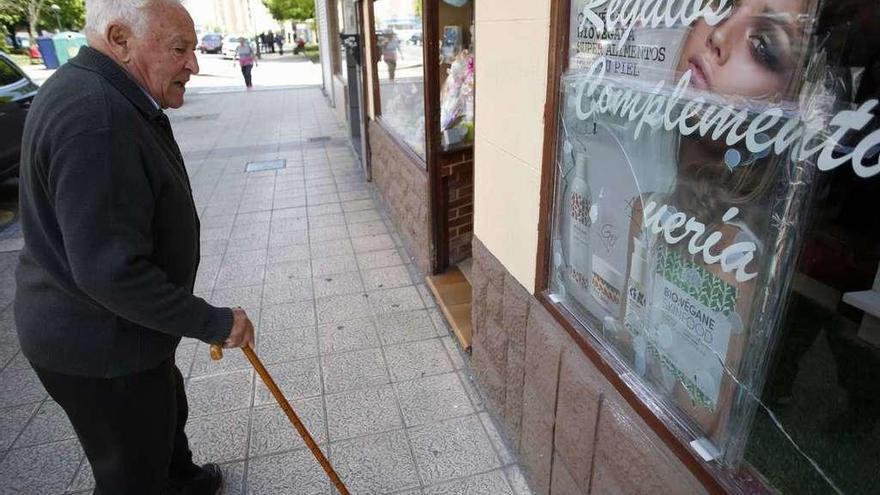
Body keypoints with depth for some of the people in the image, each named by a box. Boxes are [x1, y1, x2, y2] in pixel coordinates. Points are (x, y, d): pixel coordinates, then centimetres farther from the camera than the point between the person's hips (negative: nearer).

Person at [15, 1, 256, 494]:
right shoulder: (95, 120, -30)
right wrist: (213, 322, -23)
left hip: (111, 330, 11)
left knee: (167, 413, 31)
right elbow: (110, 270, -32)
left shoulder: (116, 100, 6)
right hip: (99, 350, -10)